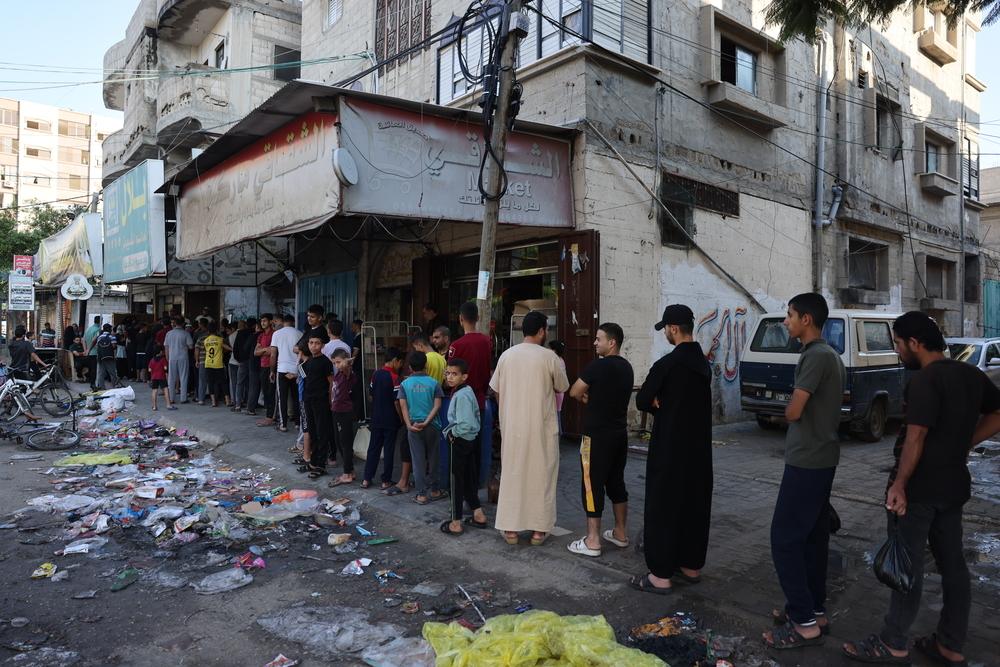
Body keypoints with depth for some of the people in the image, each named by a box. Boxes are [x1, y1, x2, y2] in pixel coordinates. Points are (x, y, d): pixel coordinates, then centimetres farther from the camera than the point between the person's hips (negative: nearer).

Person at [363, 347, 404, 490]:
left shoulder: (375, 374, 2)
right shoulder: (394, 377, -15)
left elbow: (371, 394, 11)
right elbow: (396, 401, -17)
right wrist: (401, 418, -6)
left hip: (376, 418, 5)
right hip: (391, 420, -5)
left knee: (373, 448, 12)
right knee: (388, 450, 3)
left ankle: (366, 479, 15)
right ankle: (386, 481, 9)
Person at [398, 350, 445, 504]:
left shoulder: (404, 384, 0)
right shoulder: (434, 383, -1)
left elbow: (403, 406, -8)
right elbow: (437, 406, -9)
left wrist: (409, 425, -12)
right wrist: (426, 422, -12)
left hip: (413, 426, 0)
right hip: (432, 426, 0)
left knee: (418, 460, 5)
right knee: (432, 458, 13)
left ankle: (422, 494, 7)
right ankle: (434, 490, 22)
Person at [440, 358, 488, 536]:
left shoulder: (461, 396, -22)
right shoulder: (468, 391, 8)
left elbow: (466, 425, -31)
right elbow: (475, 417, 17)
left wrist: (452, 432, -15)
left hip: (459, 442, -9)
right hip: (469, 441, 9)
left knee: (457, 481, 2)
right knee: (469, 479, 18)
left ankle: (456, 523, 11)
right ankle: (478, 515, 27)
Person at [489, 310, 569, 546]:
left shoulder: (506, 355, 1)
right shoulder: (549, 356, -10)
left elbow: (496, 389, 8)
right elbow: (562, 387, 2)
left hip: (512, 426, 3)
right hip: (542, 426, -3)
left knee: (512, 474, 11)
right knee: (541, 475, 8)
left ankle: (510, 528, 15)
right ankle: (539, 529, 14)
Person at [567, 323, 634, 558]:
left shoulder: (598, 366, -17)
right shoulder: (626, 367, 8)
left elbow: (574, 392, -9)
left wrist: (586, 398, 10)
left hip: (598, 435, -8)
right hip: (619, 433, 8)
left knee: (592, 484, -1)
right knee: (616, 482, 16)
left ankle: (592, 541, 4)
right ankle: (620, 533, 26)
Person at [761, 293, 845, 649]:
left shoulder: (815, 356, -19)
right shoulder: (831, 356, 13)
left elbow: (793, 412, -19)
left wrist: (789, 408, 2)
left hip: (806, 461, -10)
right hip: (822, 458, 10)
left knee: (785, 537, -5)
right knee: (814, 535, 15)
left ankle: (804, 622, 1)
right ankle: (814, 608, 24)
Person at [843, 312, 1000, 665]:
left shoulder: (924, 380, -19)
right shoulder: (971, 374, 8)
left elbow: (915, 438, -22)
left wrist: (899, 484, -17)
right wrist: (962, 444, 11)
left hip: (919, 488, -8)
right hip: (953, 485, 9)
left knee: (907, 564, 1)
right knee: (953, 564, 14)